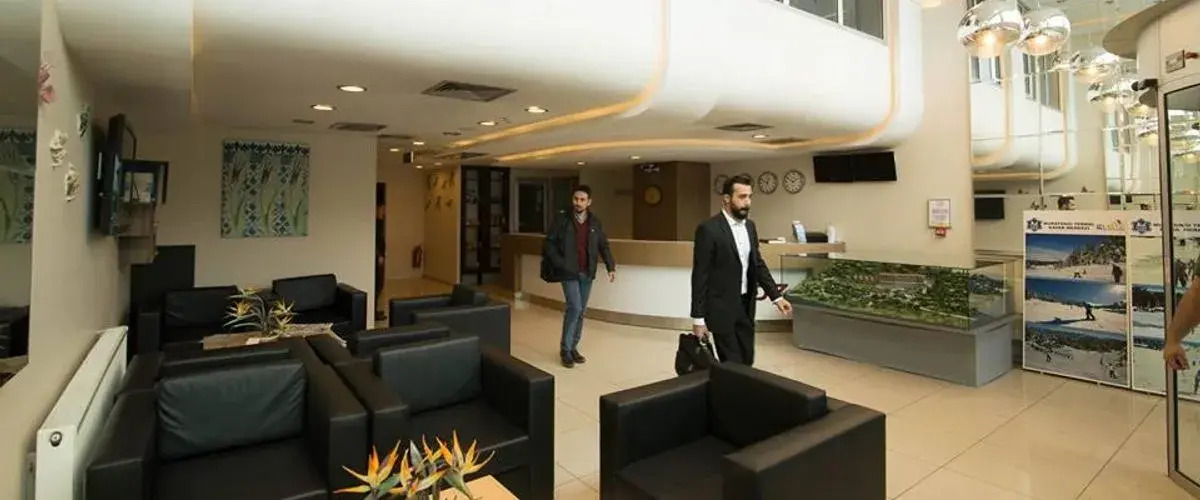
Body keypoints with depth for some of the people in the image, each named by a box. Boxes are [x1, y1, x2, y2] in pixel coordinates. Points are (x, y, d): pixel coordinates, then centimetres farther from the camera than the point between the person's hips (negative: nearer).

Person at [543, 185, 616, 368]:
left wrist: (611, 267, 1)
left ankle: (573, 347, 23)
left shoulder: (595, 222, 5)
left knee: (581, 312, 10)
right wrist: (559, 264, -12)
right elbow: (549, 242, -3)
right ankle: (565, 349, 3)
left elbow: (604, 246, 11)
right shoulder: (562, 219, -4)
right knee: (574, 308, -12)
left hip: (587, 273, 4)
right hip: (569, 272, -4)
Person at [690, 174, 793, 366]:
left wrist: (776, 296, 8)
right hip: (721, 308, -7)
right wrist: (698, 318, -15)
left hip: (745, 306, 7)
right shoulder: (708, 229, -16)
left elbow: (758, 264, 16)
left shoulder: (749, 226, 7)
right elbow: (700, 276, -15)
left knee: (746, 362, 14)